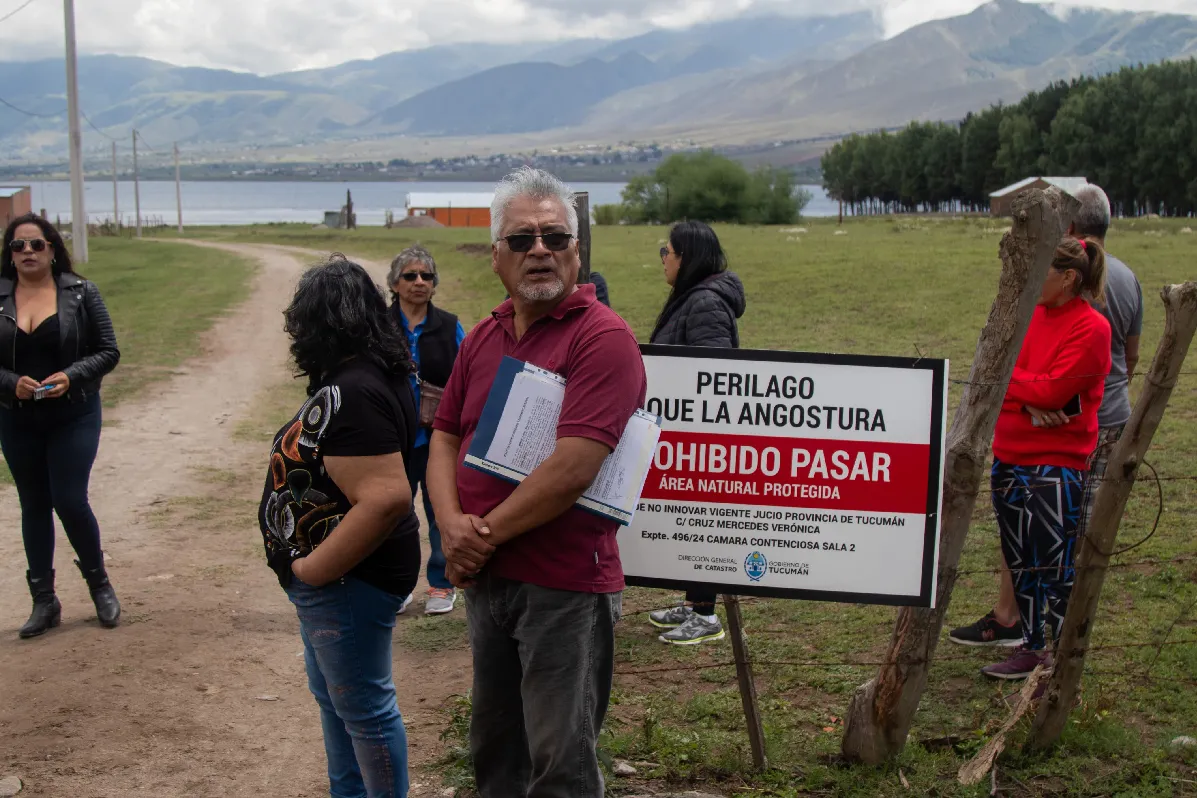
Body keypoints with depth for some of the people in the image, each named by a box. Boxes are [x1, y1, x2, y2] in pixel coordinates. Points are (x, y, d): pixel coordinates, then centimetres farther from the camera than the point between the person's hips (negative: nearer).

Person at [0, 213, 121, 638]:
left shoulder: (81, 293, -4)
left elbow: (108, 351, -3)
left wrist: (71, 376, -19)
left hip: (74, 417, -2)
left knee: (69, 501, -8)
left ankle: (99, 583, 17)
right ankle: (44, 602, 21)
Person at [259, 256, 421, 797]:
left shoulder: (350, 395, -26)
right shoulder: (370, 376, 6)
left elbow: (385, 498, -35)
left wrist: (313, 569, -24)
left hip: (346, 582, -11)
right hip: (335, 582, 11)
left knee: (364, 710, 6)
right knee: (334, 699, 24)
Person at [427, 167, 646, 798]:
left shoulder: (603, 337, -15)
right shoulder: (483, 338, 10)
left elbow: (574, 468, -23)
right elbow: (445, 437, 12)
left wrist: (486, 534, -13)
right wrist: (452, 522, -7)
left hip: (564, 585, -7)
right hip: (486, 578, 7)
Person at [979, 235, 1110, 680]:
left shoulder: (1091, 328, -11)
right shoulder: (1031, 316, 10)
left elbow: (1053, 391, -20)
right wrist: (1029, 402, -15)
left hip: (1056, 464, -7)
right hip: (1010, 459, 7)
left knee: (1055, 569, -4)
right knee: (1021, 564, 16)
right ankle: (1031, 648, 29)